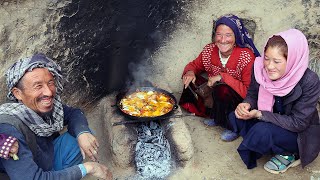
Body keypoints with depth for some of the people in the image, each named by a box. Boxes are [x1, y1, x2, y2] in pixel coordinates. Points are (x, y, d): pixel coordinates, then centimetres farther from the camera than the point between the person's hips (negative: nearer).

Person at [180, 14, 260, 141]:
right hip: (216, 95, 6)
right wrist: (189, 72, -16)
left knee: (222, 89, -35)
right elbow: (194, 65, 9)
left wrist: (223, 77, -31)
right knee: (191, 82, -11)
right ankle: (216, 116, 0)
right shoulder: (209, 50, -9)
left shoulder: (247, 57, -24)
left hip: (240, 101, -5)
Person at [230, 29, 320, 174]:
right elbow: (252, 95, 0)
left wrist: (260, 114, -31)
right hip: (268, 122, 5)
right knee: (236, 117, -16)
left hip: (300, 134, -5)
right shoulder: (261, 69, -16)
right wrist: (246, 105, -25)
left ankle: (288, 155, -1)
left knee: (263, 131, -32)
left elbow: (298, 123, -25)